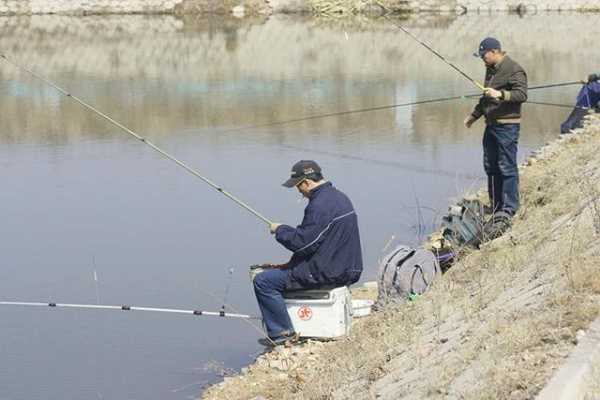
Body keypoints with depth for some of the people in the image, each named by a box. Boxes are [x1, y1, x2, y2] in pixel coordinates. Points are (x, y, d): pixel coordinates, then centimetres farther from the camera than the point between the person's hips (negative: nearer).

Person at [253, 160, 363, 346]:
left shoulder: (320, 206, -22)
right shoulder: (340, 197, 12)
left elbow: (302, 243, -22)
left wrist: (280, 230, -4)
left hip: (329, 274, -11)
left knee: (263, 281, -7)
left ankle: (281, 333, -4)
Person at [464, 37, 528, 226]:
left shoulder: (514, 70, -12)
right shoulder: (491, 69, 17)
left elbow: (522, 94, -20)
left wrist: (500, 94, -31)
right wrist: (474, 115, 30)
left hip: (507, 125, -9)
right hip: (491, 124, 9)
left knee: (507, 166, -8)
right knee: (490, 166, 12)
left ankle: (509, 207, -5)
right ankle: (495, 205, 20)